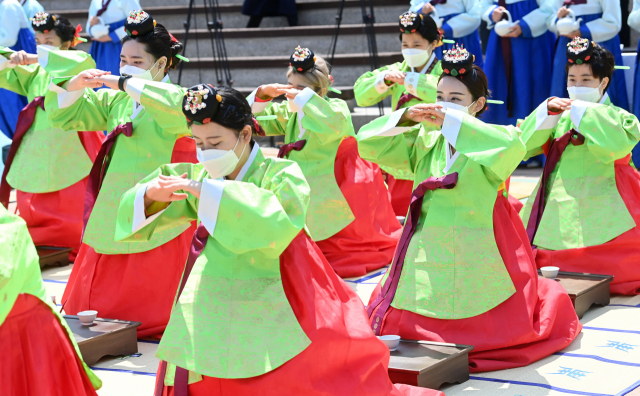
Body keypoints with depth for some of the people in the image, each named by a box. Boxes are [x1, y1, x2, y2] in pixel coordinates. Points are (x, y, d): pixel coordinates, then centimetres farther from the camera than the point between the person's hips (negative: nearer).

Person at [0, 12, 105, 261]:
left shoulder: (73, 71, -4)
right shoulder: (32, 74, 10)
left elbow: (85, 63, -27)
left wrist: (39, 58, -31)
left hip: (71, 154, -5)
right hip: (34, 156, 5)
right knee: (35, 218, 10)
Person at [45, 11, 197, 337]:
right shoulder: (114, 101, 11)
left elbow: (183, 114, -34)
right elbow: (62, 116, 11)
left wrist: (127, 84, -30)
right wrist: (77, 84, -10)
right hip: (113, 219, 7)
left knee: (149, 313, 1)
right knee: (95, 302, 13)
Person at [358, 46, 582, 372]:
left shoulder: (490, 141, -7)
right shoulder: (425, 140, 7)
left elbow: (513, 145, -32)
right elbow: (367, 142, 5)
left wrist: (452, 121, -28)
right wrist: (406, 116, -11)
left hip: (474, 256, -4)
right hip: (427, 254, 5)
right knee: (392, 322, 2)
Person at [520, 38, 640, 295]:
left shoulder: (619, 118, 2)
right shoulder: (560, 117, 14)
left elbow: (615, 147, -21)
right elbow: (526, 145, 4)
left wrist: (583, 111, -15)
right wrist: (547, 111, -10)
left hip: (600, 214, -4)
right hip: (558, 213, 4)